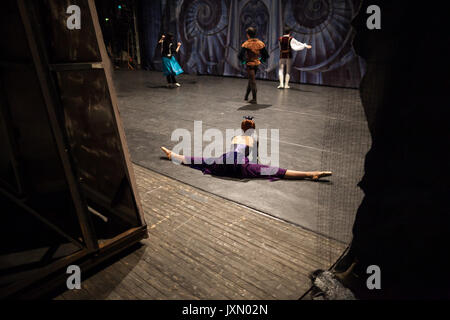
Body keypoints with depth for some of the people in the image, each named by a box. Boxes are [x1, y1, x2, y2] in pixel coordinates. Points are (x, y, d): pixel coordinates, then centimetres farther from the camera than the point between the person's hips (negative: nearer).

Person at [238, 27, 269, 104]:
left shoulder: (246, 44, -15)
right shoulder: (260, 43, 1)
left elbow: (240, 55, -22)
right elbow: (266, 55, 3)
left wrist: (243, 61, -4)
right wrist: (261, 60, 15)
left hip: (249, 64, -5)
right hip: (257, 64, 5)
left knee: (252, 81, -1)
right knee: (251, 79, 20)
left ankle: (254, 99, -1)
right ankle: (246, 96, 32)